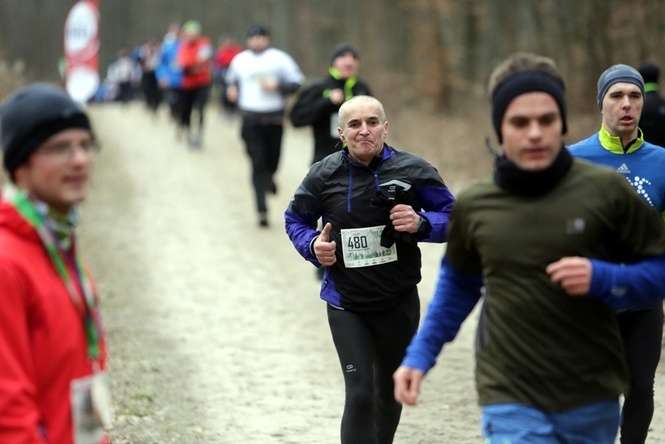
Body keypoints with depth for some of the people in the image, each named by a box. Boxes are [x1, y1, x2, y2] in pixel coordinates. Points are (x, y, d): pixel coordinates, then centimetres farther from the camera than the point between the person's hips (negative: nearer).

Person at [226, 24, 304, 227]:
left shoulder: (280, 59, -1)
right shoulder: (240, 60, 8)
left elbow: (297, 83, -2)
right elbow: (231, 80, 25)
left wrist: (277, 86, -17)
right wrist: (231, 90, 4)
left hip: (275, 119, 0)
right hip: (250, 120, 1)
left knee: (272, 161, 8)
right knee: (258, 164, -7)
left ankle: (269, 178, 47)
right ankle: (262, 210, -6)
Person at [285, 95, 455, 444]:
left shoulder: (412, 170, -8)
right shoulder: (323, 175, -7)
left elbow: (451, 217, -3)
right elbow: (295, 218, 9)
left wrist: (421, 224, -24)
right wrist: (312, 246, -11)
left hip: (398, 302, 2)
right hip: (345, 303, -2)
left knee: (390, 390, 19)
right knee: (360, 393, -12)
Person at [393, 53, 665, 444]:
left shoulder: (605, 191, -7)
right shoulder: (474, 207, 0)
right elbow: (458, 285, 17)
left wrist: (602, 278, -18)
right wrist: (420, 355, 11)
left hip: (592, 399, 1)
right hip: (512, 401, 0)